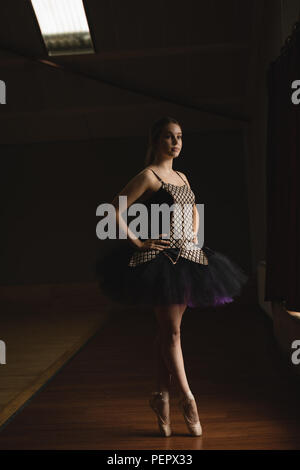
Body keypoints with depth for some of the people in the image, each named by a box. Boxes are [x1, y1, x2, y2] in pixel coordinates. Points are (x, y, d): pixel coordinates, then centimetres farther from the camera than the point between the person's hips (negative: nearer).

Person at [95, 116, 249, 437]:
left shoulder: (182, 177, 16)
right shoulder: (148, 175, -6)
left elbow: (193, 209, 32)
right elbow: (115, 211, -11)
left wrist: (195, 235, 16)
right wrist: (137, 243, -12)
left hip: (187, 257, 7)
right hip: (161, 258, -7)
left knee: (168, 330, 12)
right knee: (171, 331, -2)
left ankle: (161, 394, 22)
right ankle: (186, 398, 9)